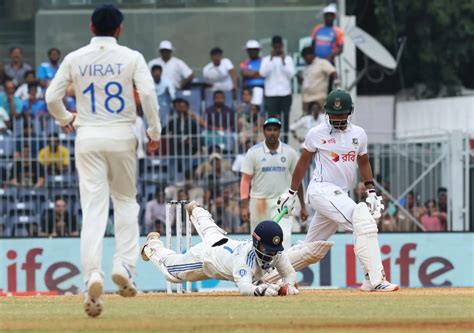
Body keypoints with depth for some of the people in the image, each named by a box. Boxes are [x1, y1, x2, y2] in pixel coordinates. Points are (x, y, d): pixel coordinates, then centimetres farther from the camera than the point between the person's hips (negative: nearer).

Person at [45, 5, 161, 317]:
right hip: (122, 136, -1)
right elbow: (148, 94, -12)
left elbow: (52, 97, 2)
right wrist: (155, 131, -2)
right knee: (126, 200, 17)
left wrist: (66, 119, 22)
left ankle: (93, 275, -20)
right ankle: (123, 265, 2)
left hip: (88, 138, 1)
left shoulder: (74, 59, 3)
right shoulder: (131, 57, -1)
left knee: (93, 208, -4)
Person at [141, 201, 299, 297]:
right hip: (206, 254, -6)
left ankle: (196, 211, 72)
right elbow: (244, 288, -65)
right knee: (171, 272, 22)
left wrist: (288, 284, -50)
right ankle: (154, 245, 51)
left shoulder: (276, 252, -35)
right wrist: (261, 290, -84)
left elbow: (290, 273, -27)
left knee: (211, 233, 42)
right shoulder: (245, 256, -52)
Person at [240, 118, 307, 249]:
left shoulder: (289, 152, 2)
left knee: (284, 238, -15)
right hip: (259, 203, 0)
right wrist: (245, 207, -10)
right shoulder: (254, 152, -1)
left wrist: (303, 207, 9)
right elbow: (246, 180, -1)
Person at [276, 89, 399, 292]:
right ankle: (374, 280, -28)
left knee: (311, 246, 11)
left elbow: (363, 163, 21)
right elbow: (303, 163, 7)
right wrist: (291, 193, 9)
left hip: (340, 195, 7)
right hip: (322, 190, -7)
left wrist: (371, 192, 10)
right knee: (363, 220, -24)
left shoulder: (358, 134, 10)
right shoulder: (317, 133, -2)